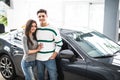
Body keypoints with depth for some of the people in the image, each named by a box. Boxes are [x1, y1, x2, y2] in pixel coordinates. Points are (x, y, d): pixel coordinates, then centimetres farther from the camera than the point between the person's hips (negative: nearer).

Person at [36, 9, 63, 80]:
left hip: (50, 59, -4)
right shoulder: (36, 29, 4)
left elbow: (59, 43, -5)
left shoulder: (53, 29, -9)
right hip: (38, 59, 4)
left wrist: (54, 55, -9)